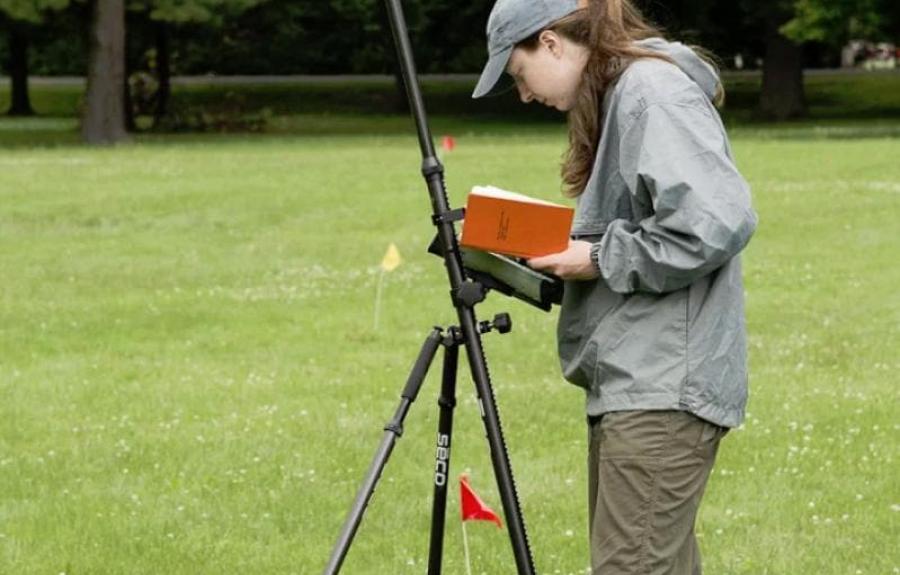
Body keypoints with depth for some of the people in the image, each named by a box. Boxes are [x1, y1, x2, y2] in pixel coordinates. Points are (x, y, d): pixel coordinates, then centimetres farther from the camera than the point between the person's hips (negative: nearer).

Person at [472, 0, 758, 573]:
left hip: (663, 391, -10)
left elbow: (716, 221, -22)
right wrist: (566, 255, 9)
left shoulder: (652, 91, -12)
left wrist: (601, 259, -13)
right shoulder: (615, 95, 18)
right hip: (631, 383, 10)